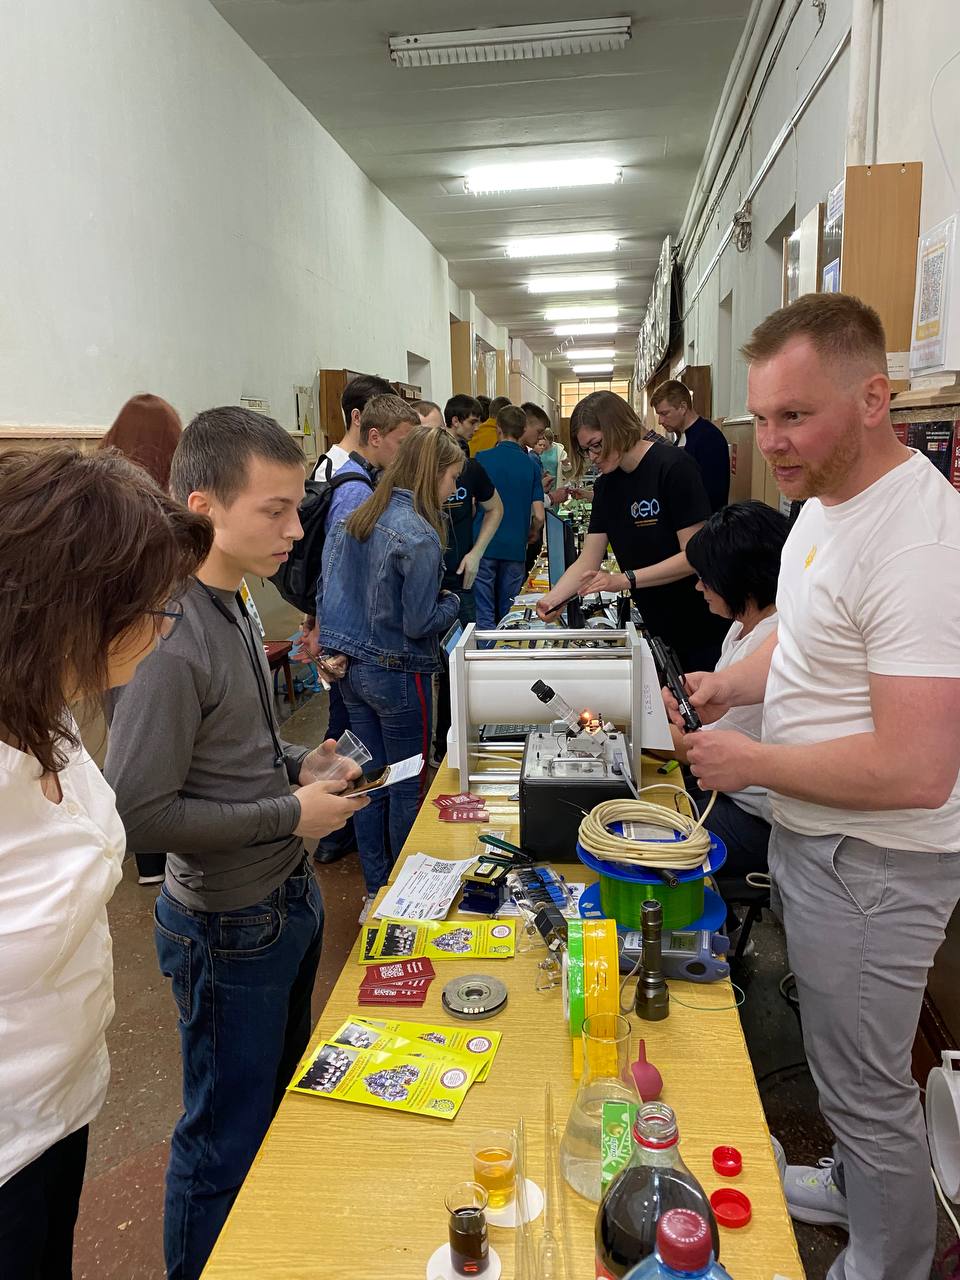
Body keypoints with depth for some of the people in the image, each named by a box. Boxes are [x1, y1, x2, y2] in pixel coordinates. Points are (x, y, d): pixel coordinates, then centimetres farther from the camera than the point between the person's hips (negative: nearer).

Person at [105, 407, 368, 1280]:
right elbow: (138, 814, -25)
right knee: (225, 1142, 13)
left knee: (280, 1105, 27)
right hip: (230, 928, -9)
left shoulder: (232, 607, 1)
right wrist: (287, 815, -20)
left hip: (287, 900, 9)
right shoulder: (169, 638, -27)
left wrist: (298, 762, -1)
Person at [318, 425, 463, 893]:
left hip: (352, 666, 7)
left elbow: (330, 586, 9)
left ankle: (375, 888, 28)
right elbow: (418, 623, -19)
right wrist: (451, 603, -1)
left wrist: (334, 649, 16)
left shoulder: (357, 518, 4)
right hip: (397, 673, -7)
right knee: (408, 787, 10)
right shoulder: (420, 536, -19)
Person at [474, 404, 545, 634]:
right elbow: (538, 516, -2)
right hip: (515, 547, 2)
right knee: (509, 614, 12)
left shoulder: (482, 458, -3)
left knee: (484, 614, 1)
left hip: (483, 544, -2)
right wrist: (532, 534, 19)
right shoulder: (531, 465, 2)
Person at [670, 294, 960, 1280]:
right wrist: (732, 681, 2)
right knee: (842, 1062, 28)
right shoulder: (827, 499, 4)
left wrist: (749, 762, -20)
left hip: (873, 862, -9)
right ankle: (852, 1189, 51)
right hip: (810, 832, 10)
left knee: (864, 1089, 10)